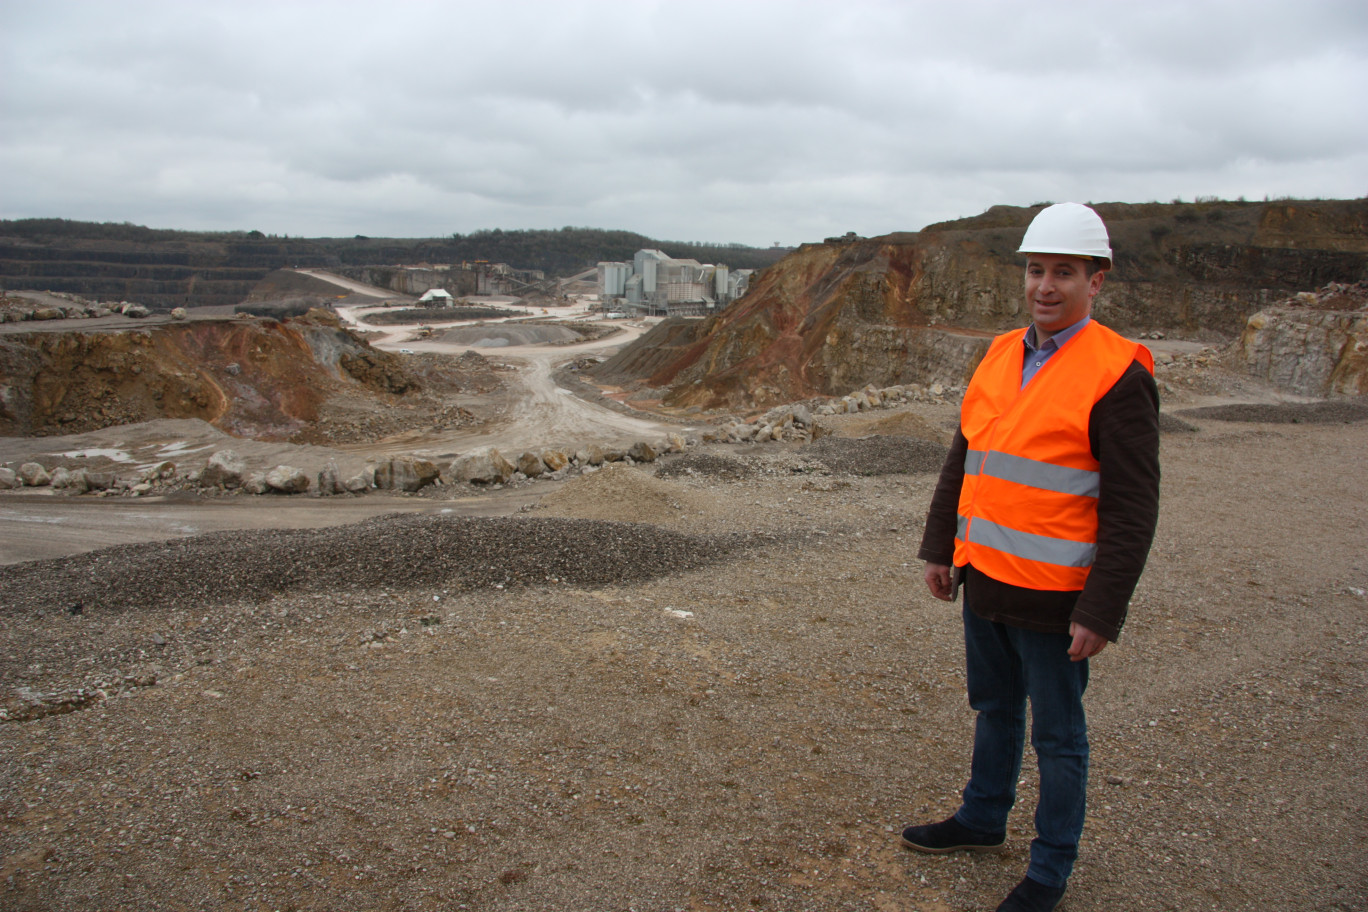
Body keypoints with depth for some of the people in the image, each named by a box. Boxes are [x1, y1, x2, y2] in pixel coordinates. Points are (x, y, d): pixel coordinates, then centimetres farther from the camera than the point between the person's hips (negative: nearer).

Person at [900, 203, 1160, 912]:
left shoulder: (1117, 374, -15)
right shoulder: (1000, 355, 7)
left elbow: (1133, 508, -16)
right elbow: (961, 461, 14)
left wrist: (1101, 612, -18)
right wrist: (940, 548, 13)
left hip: (1053, 597, -6)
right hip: (985, 580, 7)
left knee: (1056, 734, 10)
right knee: (994, 710, 23)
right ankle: (983, 820, 42)